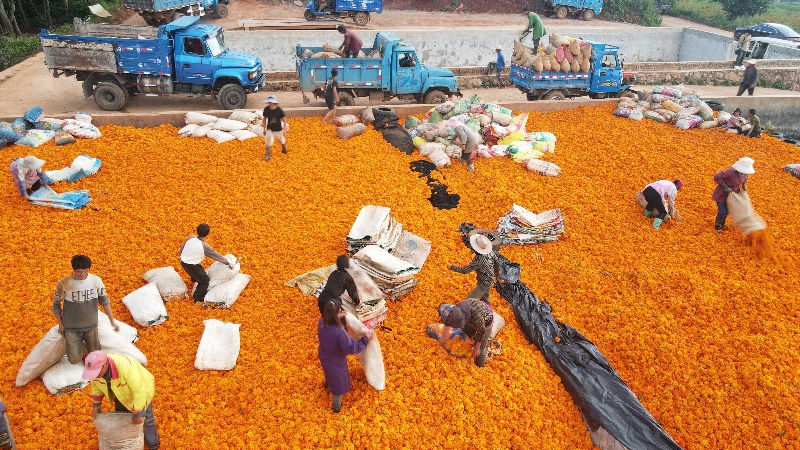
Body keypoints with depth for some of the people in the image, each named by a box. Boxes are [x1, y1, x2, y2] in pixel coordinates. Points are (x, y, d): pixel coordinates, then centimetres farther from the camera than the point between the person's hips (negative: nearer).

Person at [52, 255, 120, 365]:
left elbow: (104, 301, -1)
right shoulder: (63, 284, -18)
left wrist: (112, 321, 1)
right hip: (72, 328, -2)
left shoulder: (96, 281, -13)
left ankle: (85, 340, 39)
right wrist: (60, 324, 0)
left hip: (91, 326, 2)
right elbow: (56, 305, -2)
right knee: (74, 360, -2)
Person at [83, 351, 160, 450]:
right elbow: (96, 384, -3)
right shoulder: (95, 367, -27)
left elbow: (139, 391, -38)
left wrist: (137, 414, -30)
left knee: (145, 419, 12)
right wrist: (96, 404, 2)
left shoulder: (125, 367, -47)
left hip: (141, 389, -5)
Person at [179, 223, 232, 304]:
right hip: (191, 266, -7)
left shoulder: (190, 238, -10)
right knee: (205, 280, 11)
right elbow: (217, 256, -12)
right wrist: (228, 263, 1)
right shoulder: (205, 246, -24)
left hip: (183, 262, 7)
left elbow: (180, 251, 2)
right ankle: (198, 299, 14)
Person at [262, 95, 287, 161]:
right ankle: (268, 155, 13)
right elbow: (264, 119, 1)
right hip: (269, 129, 1)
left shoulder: (279, 110, -20)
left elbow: (284, 120, -11)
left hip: (278, 130, -1)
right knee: (268, 143, -5)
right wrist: (264, 129, 5)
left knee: (282, 141, 19)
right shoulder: (266, 109, -13)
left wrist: (284, 130, -13)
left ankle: (284, 149, 51)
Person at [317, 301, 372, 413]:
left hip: (324, 356, 6)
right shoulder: (339, 332, -44)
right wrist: (366, 338, -24)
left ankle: (327, 383, 72)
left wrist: (337, 318, -3)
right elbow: (352, 348, -31)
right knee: (339, 382, 23)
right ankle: (336, 406, 45)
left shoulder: (321, 322, -25)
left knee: (329, 371, 40)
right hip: (336, 361, -6)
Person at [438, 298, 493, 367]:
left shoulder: (477, 320, -46)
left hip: (485, 323, -4)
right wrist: (443, 336, 2)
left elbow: (482, 332, -23)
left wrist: (477, 348, -8)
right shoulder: (458, 308, -31)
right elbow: (448, 320, -9)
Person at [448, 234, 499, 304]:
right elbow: (497, 263, 5)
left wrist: (452, 267, -16)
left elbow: (465, 270, -28)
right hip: (490, 281, 8)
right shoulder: (490, 251, -13)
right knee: (484, 301, 27)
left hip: (484, 284, -8)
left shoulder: (479, 259, -35)